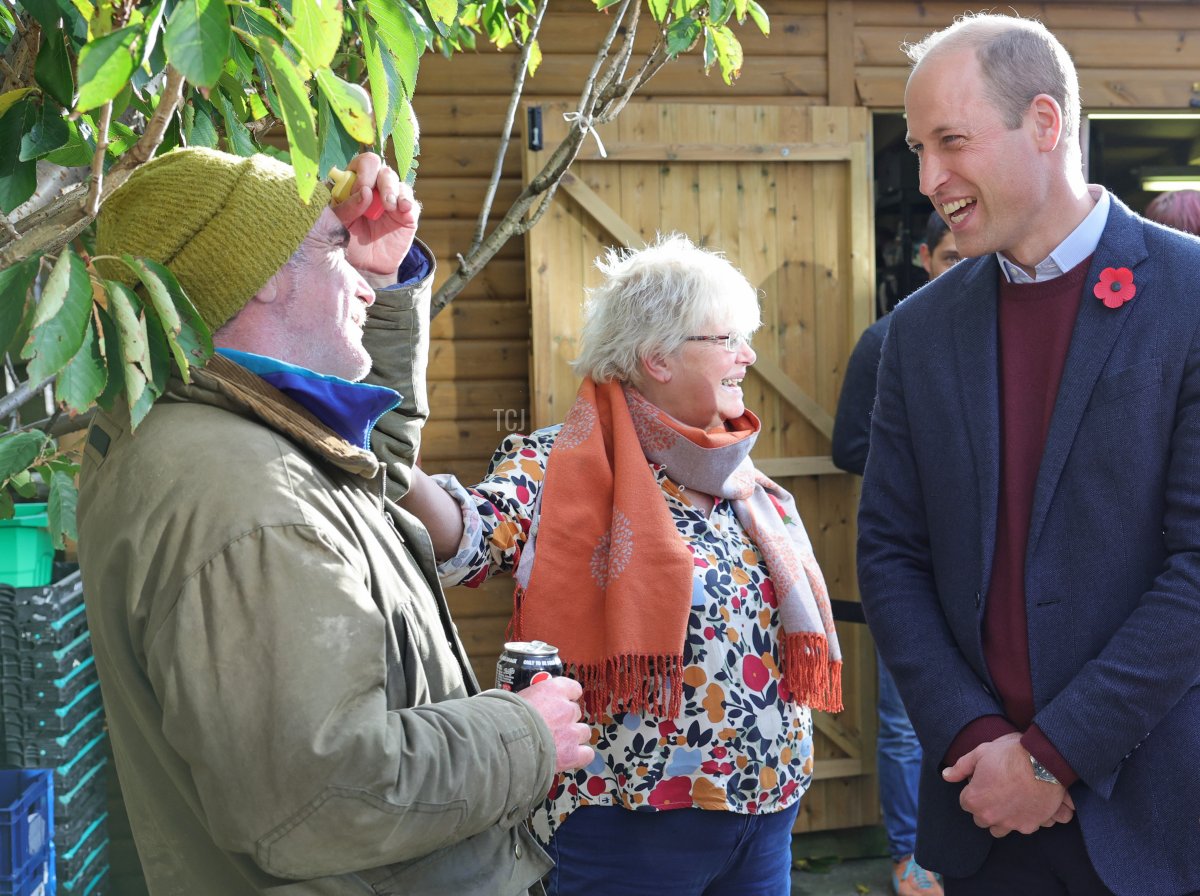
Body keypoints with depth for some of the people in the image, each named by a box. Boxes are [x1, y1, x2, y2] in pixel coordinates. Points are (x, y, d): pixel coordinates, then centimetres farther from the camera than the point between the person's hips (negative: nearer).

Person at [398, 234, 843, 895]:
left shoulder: (747, 487, 11)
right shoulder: (562, 466, -10)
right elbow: (466, 539, -29)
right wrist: (396, 464, -48)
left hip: (767, 804, 7)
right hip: (630, 816, -6)